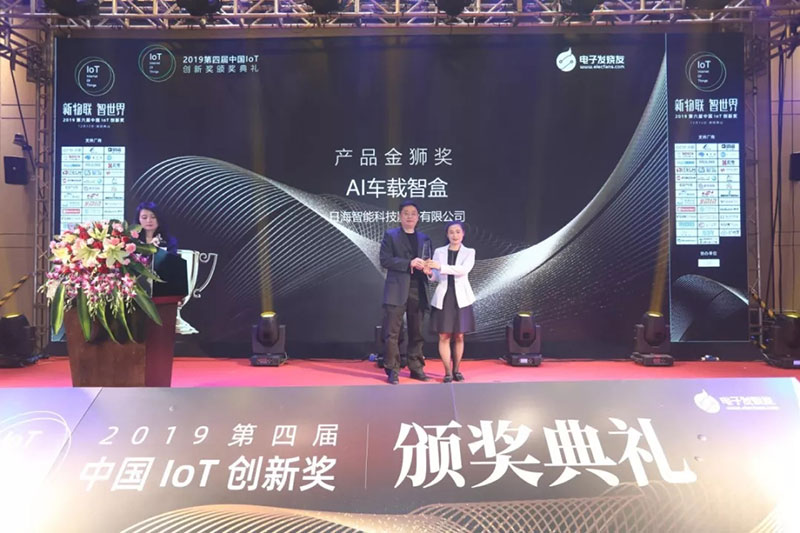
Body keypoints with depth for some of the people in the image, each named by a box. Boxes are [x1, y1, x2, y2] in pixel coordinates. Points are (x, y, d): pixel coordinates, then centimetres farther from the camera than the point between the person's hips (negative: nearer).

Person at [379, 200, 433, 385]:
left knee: (416, 333, 8)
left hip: (418, 290, 4)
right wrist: (409, 263, -15)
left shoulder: (424, 238, 16)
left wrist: (425, 266, -7)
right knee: (392, 333, -4)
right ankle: (392, 370, 3)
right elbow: (384, 260, -6)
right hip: (397, 290, -4)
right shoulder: (390, 235, 4)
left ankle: (416, 368, 17)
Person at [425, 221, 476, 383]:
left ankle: (456, 370, 18)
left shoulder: (469, 252, 3)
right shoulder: (439, 251, 7)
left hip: (460, 298, 0)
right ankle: (448, 372, 4)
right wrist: (429, 273, -18)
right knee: (444, 336, -2)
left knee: (459, 337, 6)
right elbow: (436, 277, 6)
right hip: (443, 298, 0)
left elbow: (464, 270, -16)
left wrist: (441, 267, -26)